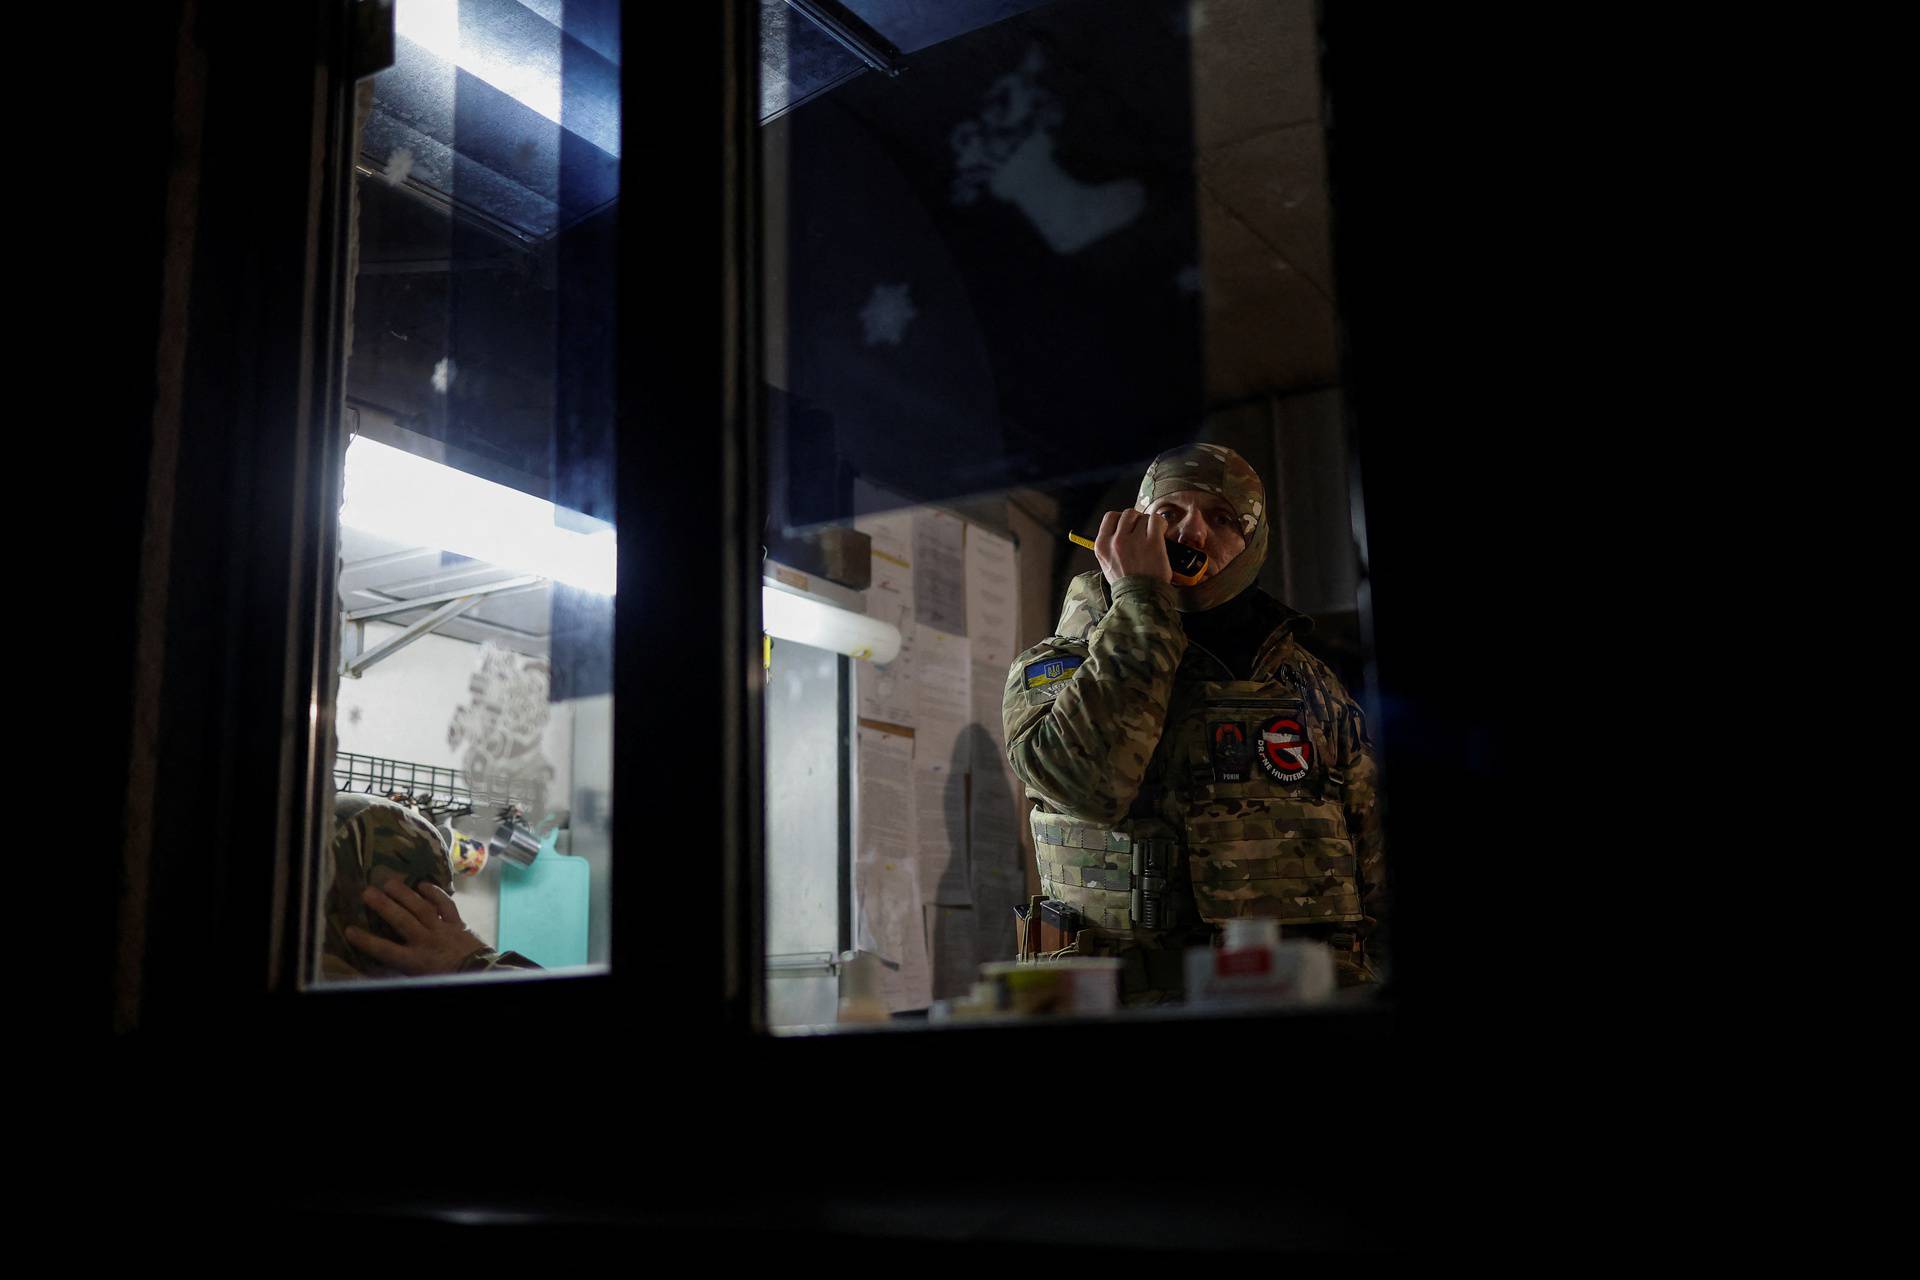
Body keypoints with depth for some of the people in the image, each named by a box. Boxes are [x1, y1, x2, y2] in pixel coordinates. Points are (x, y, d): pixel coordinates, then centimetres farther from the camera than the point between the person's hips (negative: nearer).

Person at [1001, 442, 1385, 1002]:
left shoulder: (1309, 682, 18)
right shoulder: (1054, 667, 10)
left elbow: (1378, 869, 18)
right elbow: (1088, 781, -14)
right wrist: (1138, 597, -7)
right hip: (1132, 999, -1)